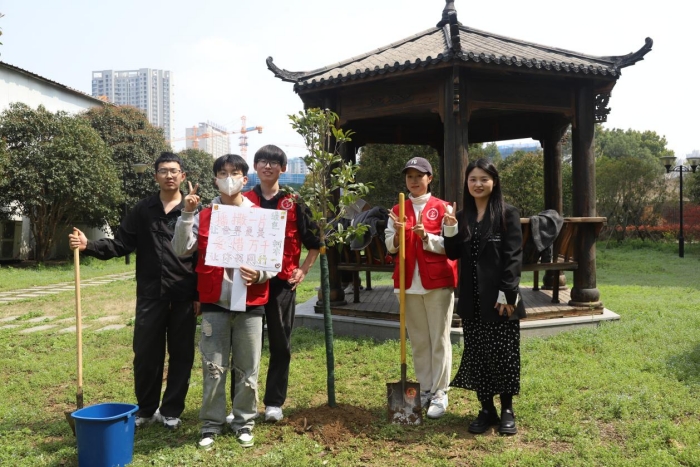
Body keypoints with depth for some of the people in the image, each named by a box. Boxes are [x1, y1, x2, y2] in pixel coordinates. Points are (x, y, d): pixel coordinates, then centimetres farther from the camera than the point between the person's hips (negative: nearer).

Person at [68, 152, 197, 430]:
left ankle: (171, 411, 21)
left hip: (183, 297, -1)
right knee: (146, 354, 8)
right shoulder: (143, 210, 7)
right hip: (150, 295, 2)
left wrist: (199, 295, -5)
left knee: (181, 354, 6)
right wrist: (88, 246, -11)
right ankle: (146, 409, 26)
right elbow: (121, 245, 6)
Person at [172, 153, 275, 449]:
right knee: (213, 367, 4)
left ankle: (244, 422, 22)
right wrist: (187, 214, -13)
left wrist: (259, 275, -17)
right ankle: (211, 423, 18)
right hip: (214, 303, 0)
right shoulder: (203, 217, 6)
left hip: (250, 303, 0)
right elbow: (181, 250, -5)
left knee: (247, 368, 8)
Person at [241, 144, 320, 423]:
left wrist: (303, 270, 3)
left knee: (280, 344, 7)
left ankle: (274, 403, 19)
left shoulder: (294, 203, 5)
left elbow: (314, 241, 10)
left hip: (282, 282, 0)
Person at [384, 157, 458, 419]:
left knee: (439, 339, 0)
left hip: (438, 281, -3)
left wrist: (426, 237, -21)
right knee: (418, 340, 10)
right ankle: (424, 390, 21)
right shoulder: (398, 210, 9)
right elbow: (390, 247, 4)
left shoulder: (443, 208, -1)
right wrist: (398, 233, -16)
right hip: (409, 282, 4)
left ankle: (440, 394, 8)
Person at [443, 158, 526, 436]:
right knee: (476, 355, 8)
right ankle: (486, 408, 21)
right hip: (472, 298, 5)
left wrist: (507, 294, -16)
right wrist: (450, 231, -7)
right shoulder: (462, 217, 10)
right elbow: (453, 255, 10)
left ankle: (507, 409, 19)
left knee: (504, 354, 3)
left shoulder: (507, 214, -4)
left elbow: (513, 257, -10)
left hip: (500, 297, -4)